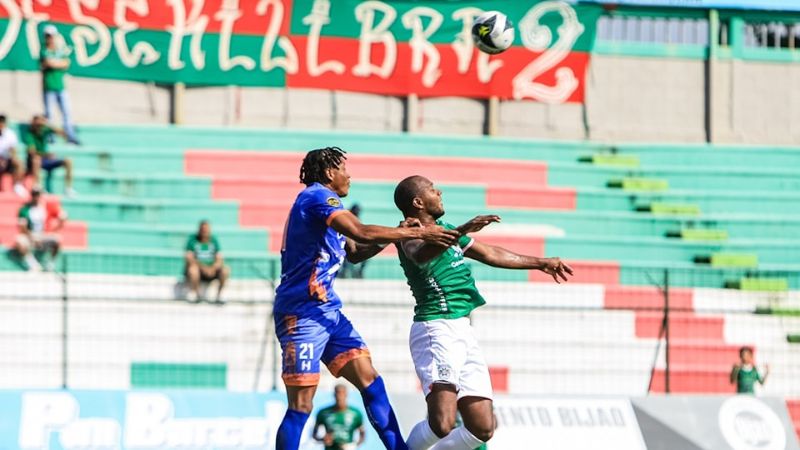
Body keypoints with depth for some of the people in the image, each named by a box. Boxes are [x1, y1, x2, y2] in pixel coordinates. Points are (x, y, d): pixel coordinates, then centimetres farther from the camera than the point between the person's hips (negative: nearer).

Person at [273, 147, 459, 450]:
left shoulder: (323, 202, 19)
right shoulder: (317, 197, -11)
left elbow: (354, 253, 25)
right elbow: (361, 232, -24)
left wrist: (396, 235, 10)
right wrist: (417, 233, -19)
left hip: (329, 311, 10)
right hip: (303, 312, -10)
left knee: (370, 381, 2)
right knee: (300, 406, -10)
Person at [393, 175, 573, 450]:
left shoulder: (443, 228, 20)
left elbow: (490, 254, 32)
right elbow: (420, 255, -35)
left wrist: (539, 263, 39)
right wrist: (461, 232, -51)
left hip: (463, 332, 9)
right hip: (437, 331, -9)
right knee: (442, 424, -24)